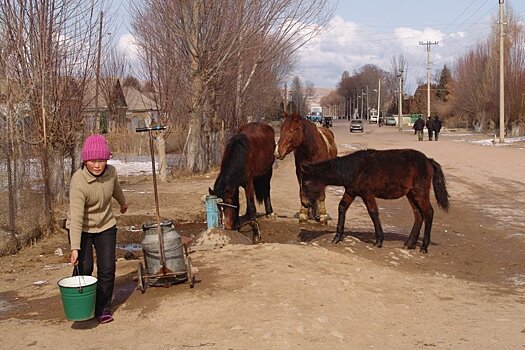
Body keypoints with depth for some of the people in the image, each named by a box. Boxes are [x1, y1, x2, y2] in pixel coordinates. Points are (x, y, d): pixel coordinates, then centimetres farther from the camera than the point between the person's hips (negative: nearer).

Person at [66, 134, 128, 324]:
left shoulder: (111, 172, -12)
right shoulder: (78, 182, -28)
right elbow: (76, 217, -32)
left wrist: (123, 202, 34)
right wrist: (75, 248, -38)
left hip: (105, 226, 4)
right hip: (82, 229, -4)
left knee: (107, 269, -1)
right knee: (84, 268, -7)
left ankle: (103, 308, 16)